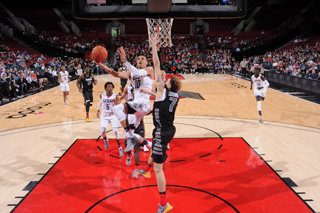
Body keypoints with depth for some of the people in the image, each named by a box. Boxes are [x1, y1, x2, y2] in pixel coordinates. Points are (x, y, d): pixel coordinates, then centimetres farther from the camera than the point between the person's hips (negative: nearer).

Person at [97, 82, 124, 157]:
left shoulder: (115, 96, -11)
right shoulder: (102, 95, -4)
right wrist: (98, 110, 20)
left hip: (113, 115, -2)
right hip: (104, 115, 2)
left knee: (115, 131, -12)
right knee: (102, 131, -8)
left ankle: (120, 148, 1)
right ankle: (106, 140, 29)